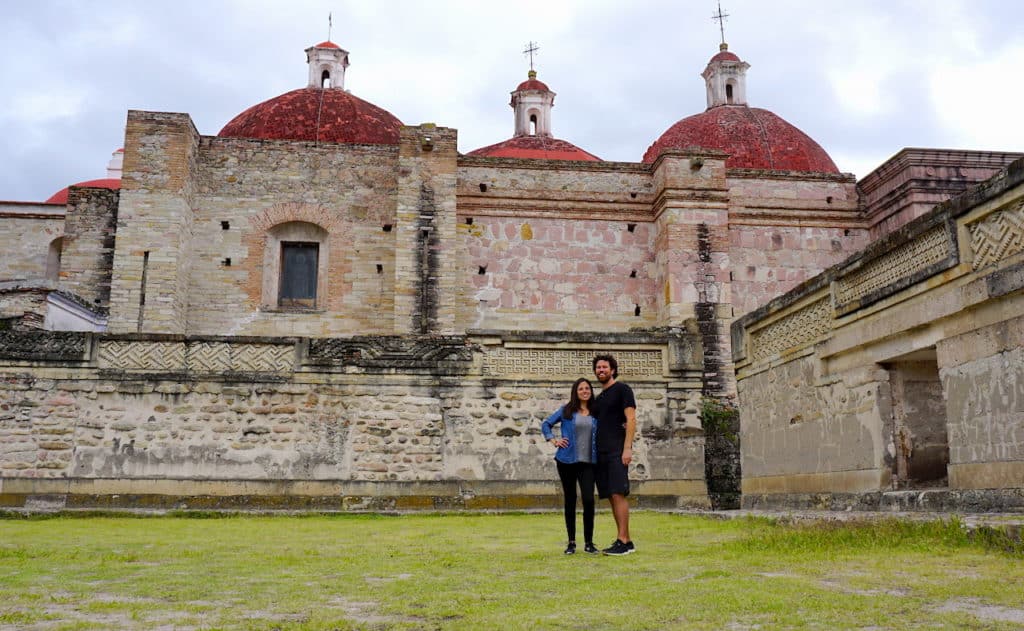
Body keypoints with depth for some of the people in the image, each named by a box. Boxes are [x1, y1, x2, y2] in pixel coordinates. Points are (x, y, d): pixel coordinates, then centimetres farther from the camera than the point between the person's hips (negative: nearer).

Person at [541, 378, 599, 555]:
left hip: (588, 463, 0)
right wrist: (553, 440, 1)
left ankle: (589, 542, 3)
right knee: (570, 500, 6)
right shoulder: (566, 411, 4)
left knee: (588, 500, -10)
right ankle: (571, 542, 16)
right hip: (567, 461, 0)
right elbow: (546, 424, 13)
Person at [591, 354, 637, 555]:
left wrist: (627, 448, -17)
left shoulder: (622, 389, 1)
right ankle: (622, 541, 8)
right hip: (601, 453, 8)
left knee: (618, 494, -14)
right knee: (611, 497, 5)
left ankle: (624, 541, -15)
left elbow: (631, 419, -8)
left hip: (617, 451, -8)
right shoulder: (599, 398, 22)